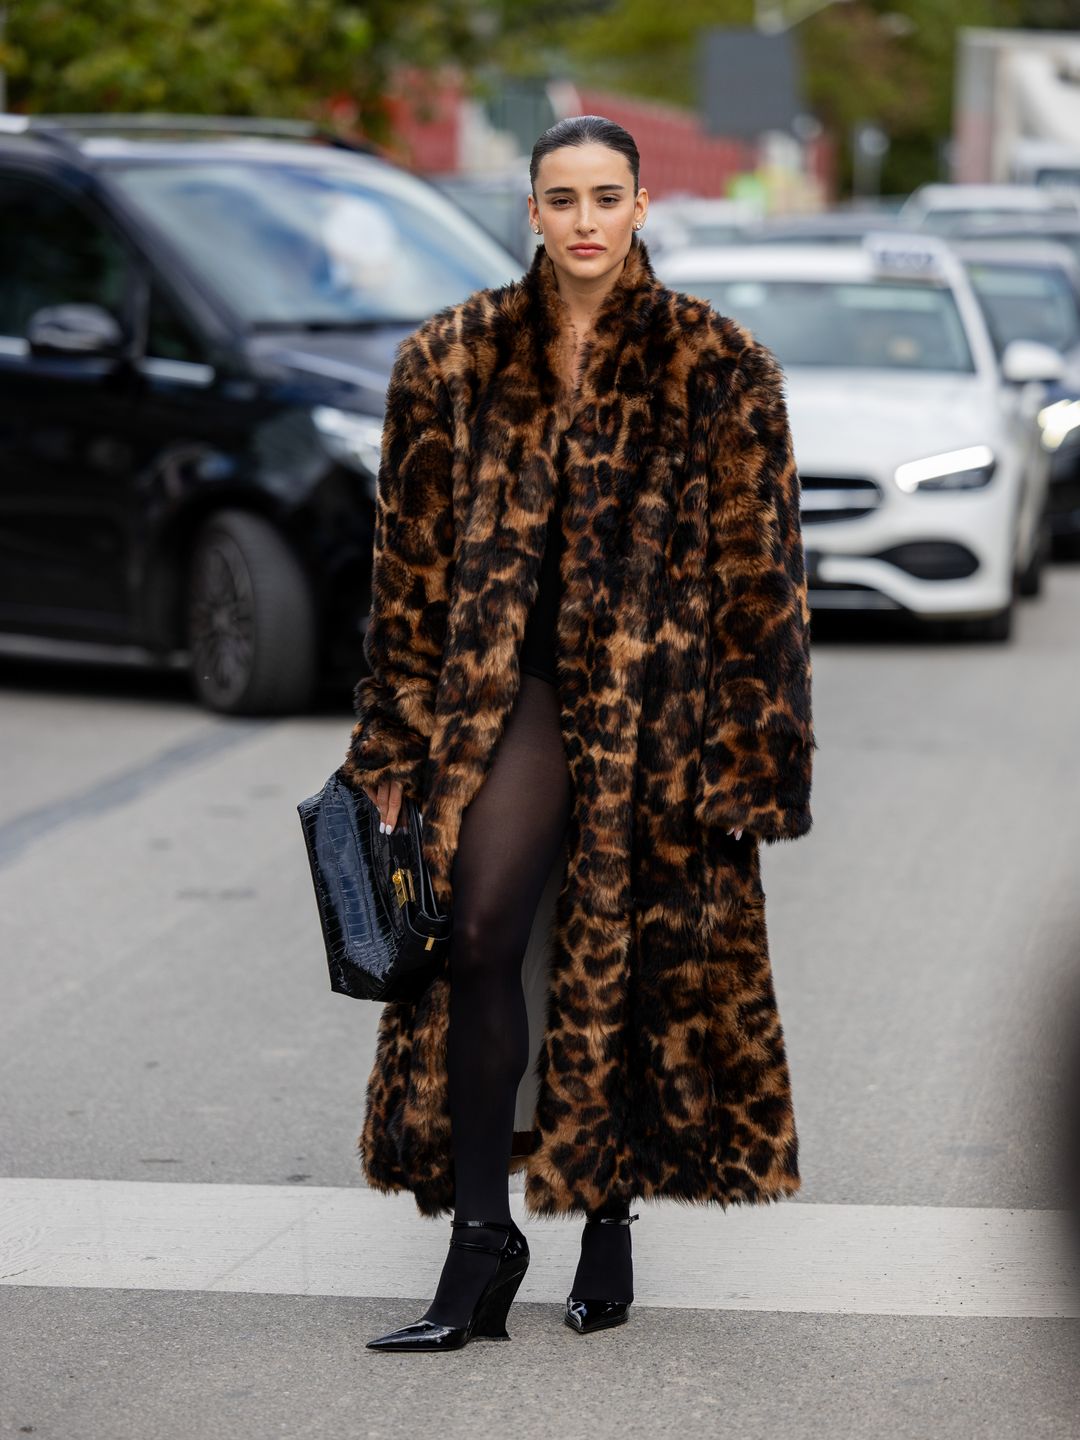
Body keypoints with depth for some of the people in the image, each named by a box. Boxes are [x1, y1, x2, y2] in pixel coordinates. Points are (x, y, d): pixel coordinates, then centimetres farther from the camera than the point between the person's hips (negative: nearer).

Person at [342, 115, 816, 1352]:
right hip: (513, 683, 1)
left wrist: (749, 756, -3)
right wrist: (400, 742, 5)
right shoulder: (456, 360, 4)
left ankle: (610, 1217, 23)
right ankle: (481, 1237, -10)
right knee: (481, 928, -15)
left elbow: (757, 576, 0)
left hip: (658, 694, -1)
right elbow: (412, 565, 8)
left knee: (643, 959, 5)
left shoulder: (715, 368, -1)